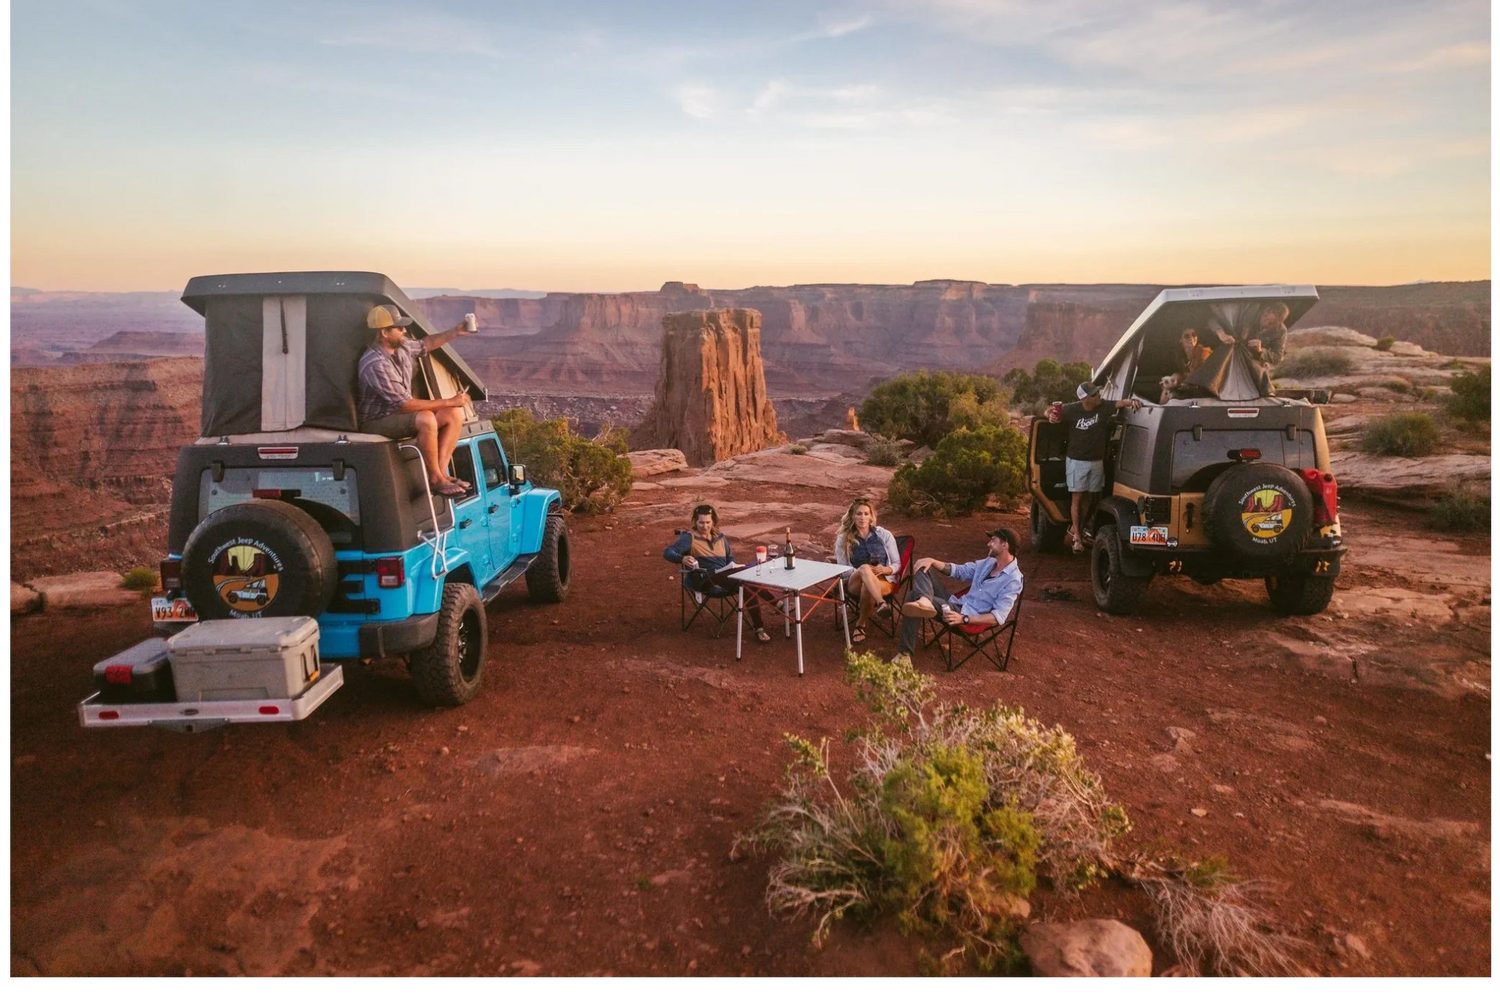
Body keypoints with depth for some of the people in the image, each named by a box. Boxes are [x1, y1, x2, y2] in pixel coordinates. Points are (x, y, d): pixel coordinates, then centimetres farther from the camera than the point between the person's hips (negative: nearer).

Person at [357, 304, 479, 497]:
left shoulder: (402, 347, 0)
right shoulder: (375, 364, -27)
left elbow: (426, 344, 23)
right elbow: (405, 405, -29)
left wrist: (455, 332, 9)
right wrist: (448, 402, -24)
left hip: (399, 415, 10)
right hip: (376, 423, -9)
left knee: (455, 414, -3)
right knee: (426, 419, -36)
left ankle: (441, 471, -10)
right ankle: (435, 479, -22)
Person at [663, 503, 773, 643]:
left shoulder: (720, 537, 19)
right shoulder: (689, 537, 0)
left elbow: (730, 558, 29)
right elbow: (667, 553, -11)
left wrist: (733, 568, 6)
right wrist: (682, 559, -31)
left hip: (726, 576, 7)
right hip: (704, 580, -7)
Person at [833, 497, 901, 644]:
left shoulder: (884, 535, 6)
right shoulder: (843, 539, 5)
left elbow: (897, 564, 8)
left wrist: (886, 569, -16)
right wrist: (863, 571, -18)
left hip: (884, 580, 1)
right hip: (855, 582, 0)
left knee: (867, 586, -38)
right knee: (865, 568, -38)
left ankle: (861, 625, -19)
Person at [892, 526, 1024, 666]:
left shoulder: (1013, 580, -15)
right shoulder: (988, 562, 11)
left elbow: (999, 616, -21)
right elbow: (959, 570, 20)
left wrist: (964, 619, -30)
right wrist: (932, 561, 1)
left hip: (970, 619, -9)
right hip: (956, 604, 9)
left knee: (915, 599, -27)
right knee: (923, 569, -5)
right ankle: (924, 601, -35)